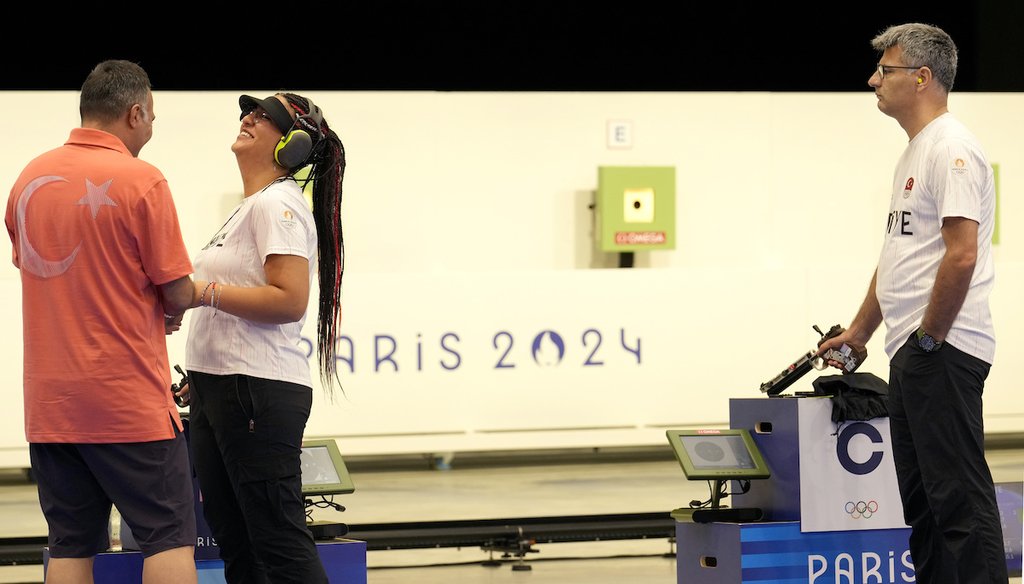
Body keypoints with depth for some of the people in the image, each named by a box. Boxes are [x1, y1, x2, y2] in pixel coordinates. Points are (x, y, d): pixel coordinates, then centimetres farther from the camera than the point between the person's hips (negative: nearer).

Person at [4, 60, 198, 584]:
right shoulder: (142, 181, -11)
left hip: (48, 401, 5)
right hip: (128, 399, -5)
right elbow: (177, 294, -10)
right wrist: (167, 306, 14)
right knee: (168, 537, 0)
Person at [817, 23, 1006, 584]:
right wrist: (857, 333, 26)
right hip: (911, 352, 11)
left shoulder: (951, 149, -15)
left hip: (942, 351, -11)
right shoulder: (915, 153, 19)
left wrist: (929, 338, -18)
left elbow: (962, 255, -24)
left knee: (959, 494, -11)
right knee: (921, 496, 14)